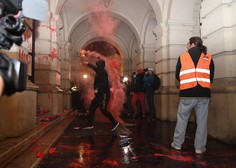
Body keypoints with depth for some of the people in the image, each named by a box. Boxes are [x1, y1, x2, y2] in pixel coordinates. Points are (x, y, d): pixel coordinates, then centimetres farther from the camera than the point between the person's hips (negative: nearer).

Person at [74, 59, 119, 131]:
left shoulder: (102, 72, -13)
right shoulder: (100, 72, 15)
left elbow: (105, 82, -27)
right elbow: (94, 68, 37)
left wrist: (97, 89, -29)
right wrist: (88, 64, 48)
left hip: (104, 94, -10)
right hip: (100, 94, 10)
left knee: (103, 110, -13)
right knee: (92, 108, 11)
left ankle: (115, 122, -1)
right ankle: (89, 124, 19)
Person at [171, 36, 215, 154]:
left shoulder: (182, 57, 3)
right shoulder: (208, 58, 7)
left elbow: (178, 76, 9)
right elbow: (211, 77, 11)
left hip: (187, 94, -1)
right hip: (204, 94, 1)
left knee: (182, 119, 10)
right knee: (201, 121, 8)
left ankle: (177, 143, 19)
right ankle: (199, 147, 15)